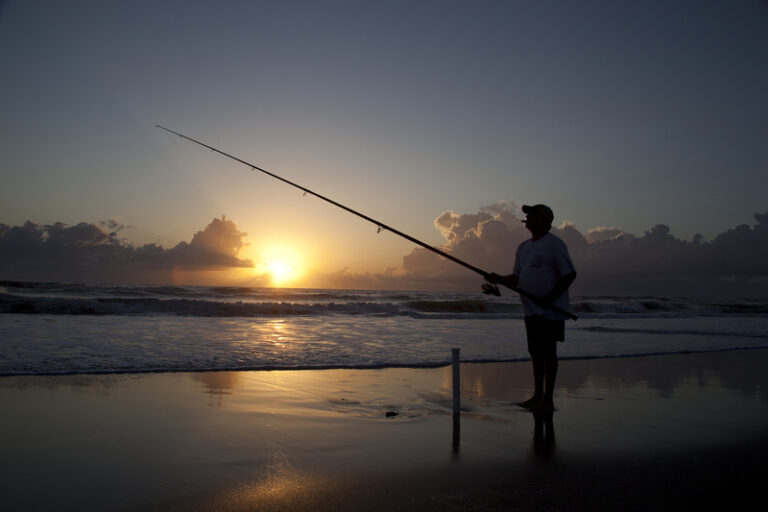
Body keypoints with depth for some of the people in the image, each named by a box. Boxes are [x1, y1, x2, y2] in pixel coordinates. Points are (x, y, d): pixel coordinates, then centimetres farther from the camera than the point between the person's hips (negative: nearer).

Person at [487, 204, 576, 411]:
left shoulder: (554, 244, -8)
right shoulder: (523, 247, 17)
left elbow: (569, 274, -12)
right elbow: (517, 278, 17)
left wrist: (550, 297, -20)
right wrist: (499, 279, -3)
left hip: (550, 310, -8)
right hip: (531, 310, 8)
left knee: (548, 351, -5)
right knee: (535, 351, 11)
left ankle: (548, 399, 0)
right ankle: (537, 395, 20)